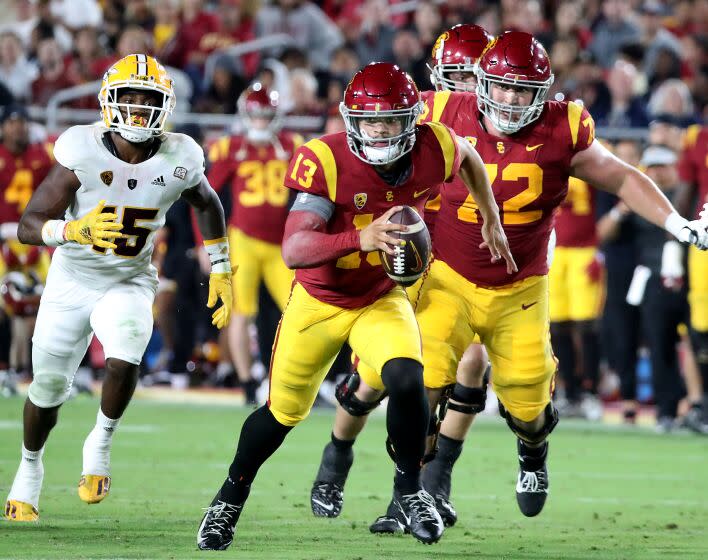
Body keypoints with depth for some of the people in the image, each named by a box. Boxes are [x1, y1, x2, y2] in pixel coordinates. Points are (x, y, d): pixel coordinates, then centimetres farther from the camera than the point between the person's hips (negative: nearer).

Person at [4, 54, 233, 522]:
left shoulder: (178, 159, -15)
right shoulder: (82, 153, -23)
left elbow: (207, 205, 9)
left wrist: (221, 271, 9)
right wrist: (76, 230, -43)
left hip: (130, 283, 1)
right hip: (72, 283, -1)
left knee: (124, 362, -28)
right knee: (48, 387, 10)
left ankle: (101, 444, -1)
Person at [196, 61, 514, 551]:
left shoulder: (434, 149, -19)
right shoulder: (326, 161, -30)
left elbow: (469, 157, 8)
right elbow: (293, 250, -37)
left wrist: (491, 221, 16)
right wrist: (359, 239, -53)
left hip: (382, 299, 1)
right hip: (319, 301, -1)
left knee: (407, 382, -25)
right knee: (284, 411, 13)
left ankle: (410, 488, 0)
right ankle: (231, 497, 39)